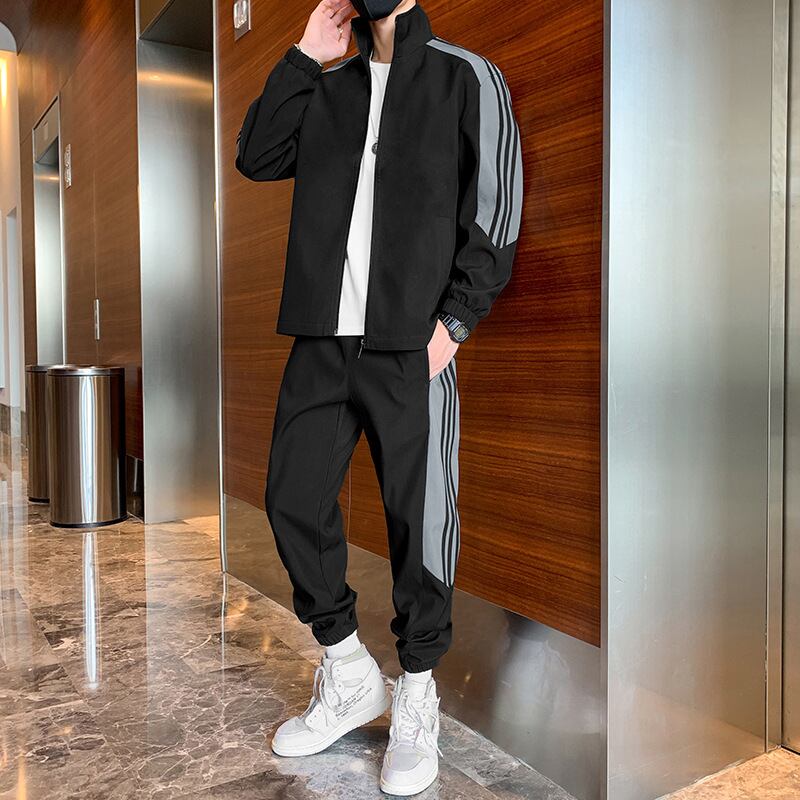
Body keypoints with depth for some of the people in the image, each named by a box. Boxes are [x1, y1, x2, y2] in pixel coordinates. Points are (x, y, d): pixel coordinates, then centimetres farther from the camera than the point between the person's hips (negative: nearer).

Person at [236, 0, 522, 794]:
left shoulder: (467, 78, 6)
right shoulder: (328, 87, 19)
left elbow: (496, 210, -2)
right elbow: (256, 156, 9)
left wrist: (454, 321, -11)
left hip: (412, 343, -4)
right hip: (323, 338, 5)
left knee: (418, 518, 0)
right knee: (292, 500, 5)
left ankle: (416, 698, 22)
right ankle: (348, 676, 26)